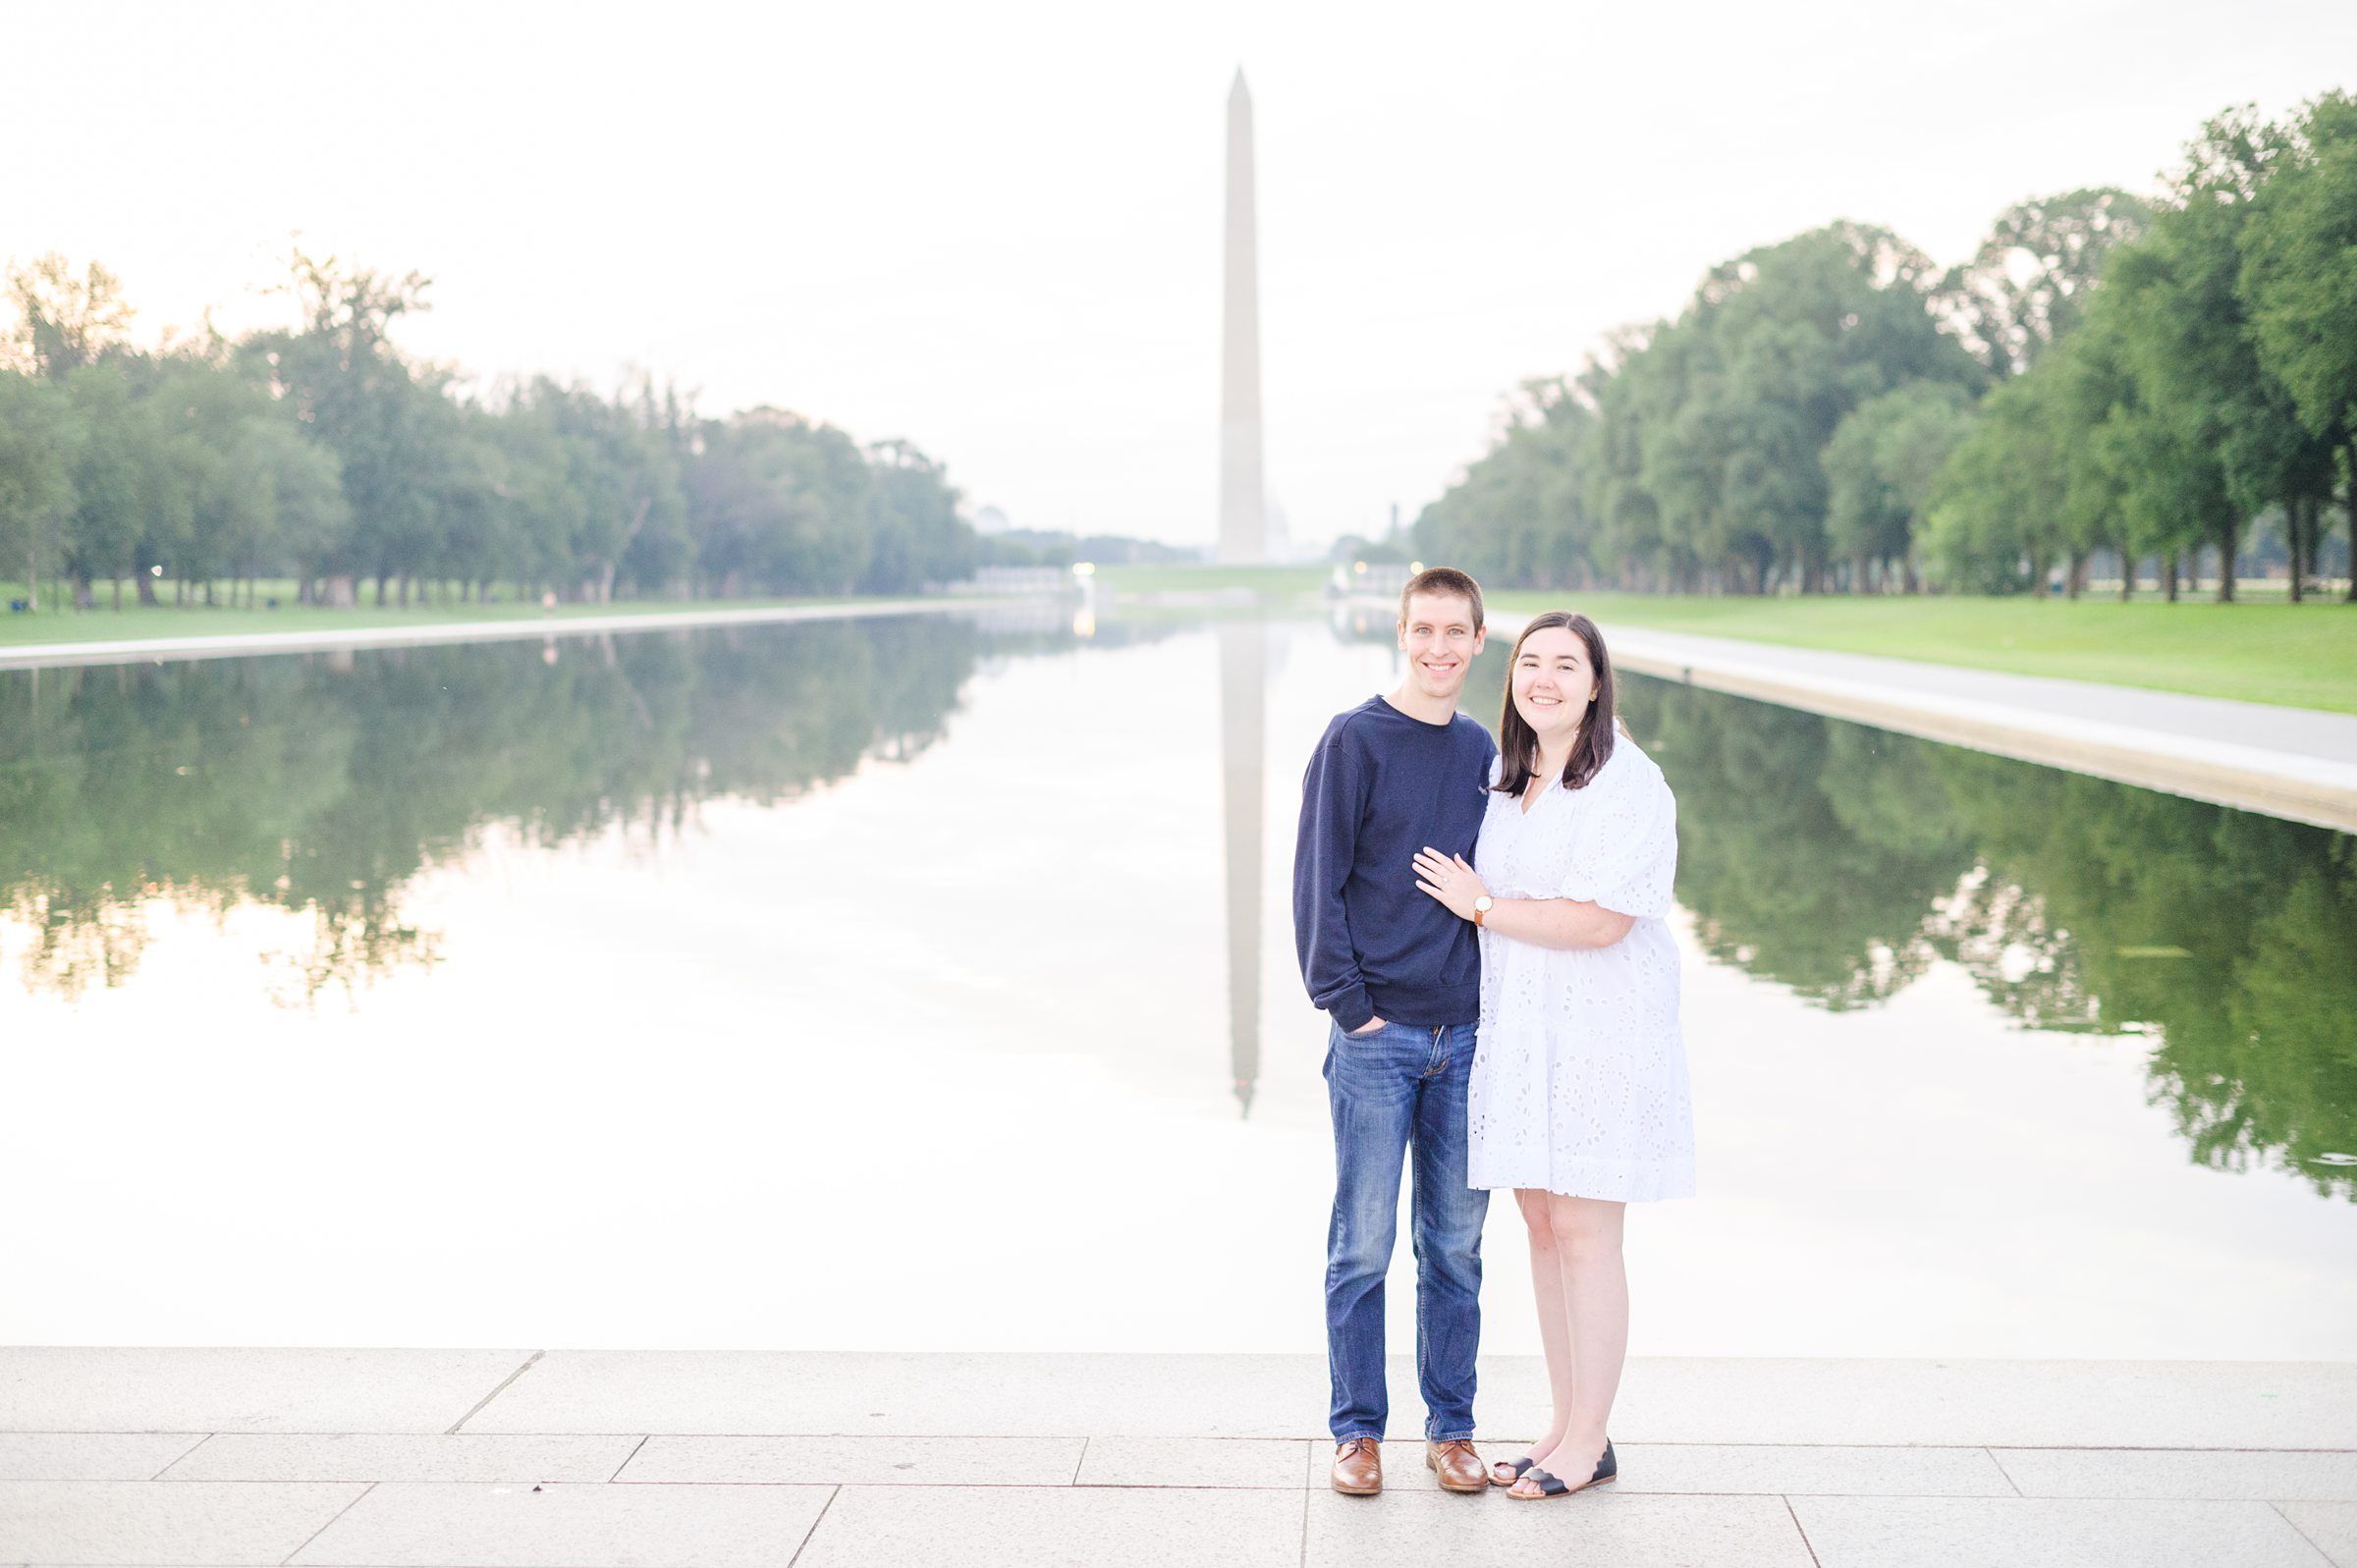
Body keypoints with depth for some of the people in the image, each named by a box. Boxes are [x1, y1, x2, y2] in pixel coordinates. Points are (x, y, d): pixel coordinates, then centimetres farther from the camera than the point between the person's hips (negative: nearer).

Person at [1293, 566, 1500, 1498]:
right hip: (1376, 1036, -4)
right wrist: (1347, 1002, -12)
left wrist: (1501, 1004, 9)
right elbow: (1318, 883, -6)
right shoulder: (1355, 740, -3)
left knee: (1456, 1244, 10)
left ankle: (1451, 1427, 20)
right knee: (1364, 1243, 1)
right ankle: (1357, 1431, 13)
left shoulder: (1483, 752, 12)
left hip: (1467, 1037, 4)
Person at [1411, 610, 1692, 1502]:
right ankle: (1564, 1425, 21)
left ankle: (1589, 1442, 9)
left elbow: (1601, 920, -20)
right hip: (1518, 1031, 7)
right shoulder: (1509, 782, 12)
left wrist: (1481, 907, -11)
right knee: (1542, 1226, 11)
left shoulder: (1628, 784, -12)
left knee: (1584, 1231, -3)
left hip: (1598, 1033, -7)